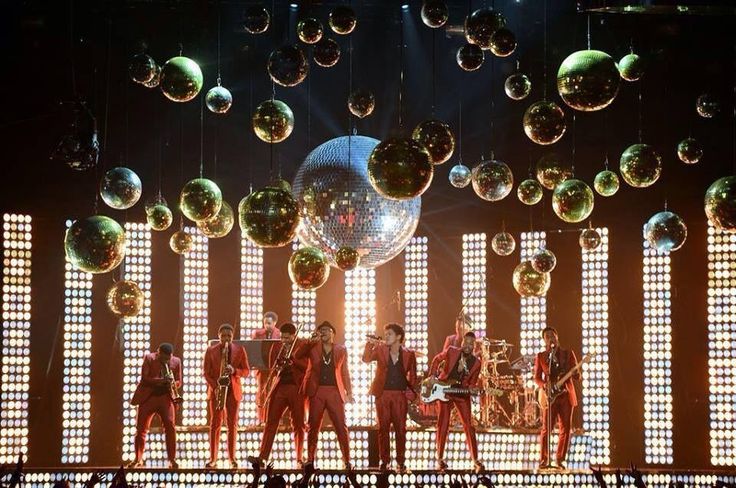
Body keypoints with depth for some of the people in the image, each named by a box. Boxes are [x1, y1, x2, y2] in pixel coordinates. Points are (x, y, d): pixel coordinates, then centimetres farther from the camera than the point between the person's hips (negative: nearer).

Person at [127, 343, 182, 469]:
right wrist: (161, 380, -27)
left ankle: (172, 460, -10)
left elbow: (178, 382, 8)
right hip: (148, 397, -1)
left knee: (170, 426, -13)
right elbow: (144, 378, -13)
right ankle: (138, 459, 12)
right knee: (141, 428, 1)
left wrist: (172, 383, -16)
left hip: (166, 398, 1)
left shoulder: (176, 362, 3)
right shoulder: (149, 359, -5)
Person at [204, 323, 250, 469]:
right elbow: (207, 373, 2)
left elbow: (246, 370, 4)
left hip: (233, 391, 1)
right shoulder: (211, 351, 3)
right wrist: (215, 386, -12)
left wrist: (234, 370, -16)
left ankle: (232, 458, 5)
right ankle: (213, 458, 0)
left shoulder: (240, 350, 5)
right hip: (216, 391, 0)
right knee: (215, 423, -1)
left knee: (232, 424, 1)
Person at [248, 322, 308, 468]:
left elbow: (307, 365, -7)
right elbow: (273, 370, 14)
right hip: (280, 387, 3)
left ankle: (299, 458, 11)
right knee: (271, 422, -4)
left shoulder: (303, 345, 2)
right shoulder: (277, 348, 12)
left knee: (298, 425, 2)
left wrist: (292, 358, -17)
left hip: (297, 388, -3)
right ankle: (262, 457, -8)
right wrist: (279, 367, -8)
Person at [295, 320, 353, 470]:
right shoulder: (312, 347, 10)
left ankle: (347, 461, -2)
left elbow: (345, 372, 13)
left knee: (341, 427, -4)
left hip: (335, 392, 0)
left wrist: (349, 392, 5)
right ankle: (310, 461, 6)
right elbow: (297, 355, -5)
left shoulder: (341, 350, 12)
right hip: (316, 391, 0)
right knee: (313, 427, 1)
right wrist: (311, 341, -12)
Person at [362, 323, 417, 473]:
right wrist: (370, 344, -23)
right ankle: (384, 461, 8)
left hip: (400, 395, -1)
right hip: (383, 394, 1)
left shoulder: (409, 354, 3)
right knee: (383, 428, 2)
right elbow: (366, 359, -9)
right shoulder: (380, 350, 4)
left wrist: (410, 391, 0)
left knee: (400, 429, 1)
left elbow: (412, 375, 11)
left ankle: (401, 462, 7)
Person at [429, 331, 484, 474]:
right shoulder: (451, 351, -9)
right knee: (443, 425, -1)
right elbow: (437, 360, 9)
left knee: (469, 426, -4)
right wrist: (432, 377, 2)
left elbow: (472, 383, 5)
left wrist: (472, 390, -16)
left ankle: (475, 461, -1)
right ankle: (440, 459, 8)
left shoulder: (476, 363, -4)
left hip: (462, 394, 1)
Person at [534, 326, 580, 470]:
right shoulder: (540, 356, 9)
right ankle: (544, 459, 1)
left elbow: (577, 376, 5)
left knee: (565, 429, 0)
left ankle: (560, 459, 9)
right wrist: (544, 385, -14)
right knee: (546, 428, -5)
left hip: (566, 395, 1)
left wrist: (567, 372, -17)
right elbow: (537, 377, 7)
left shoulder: (568, 354, 9)